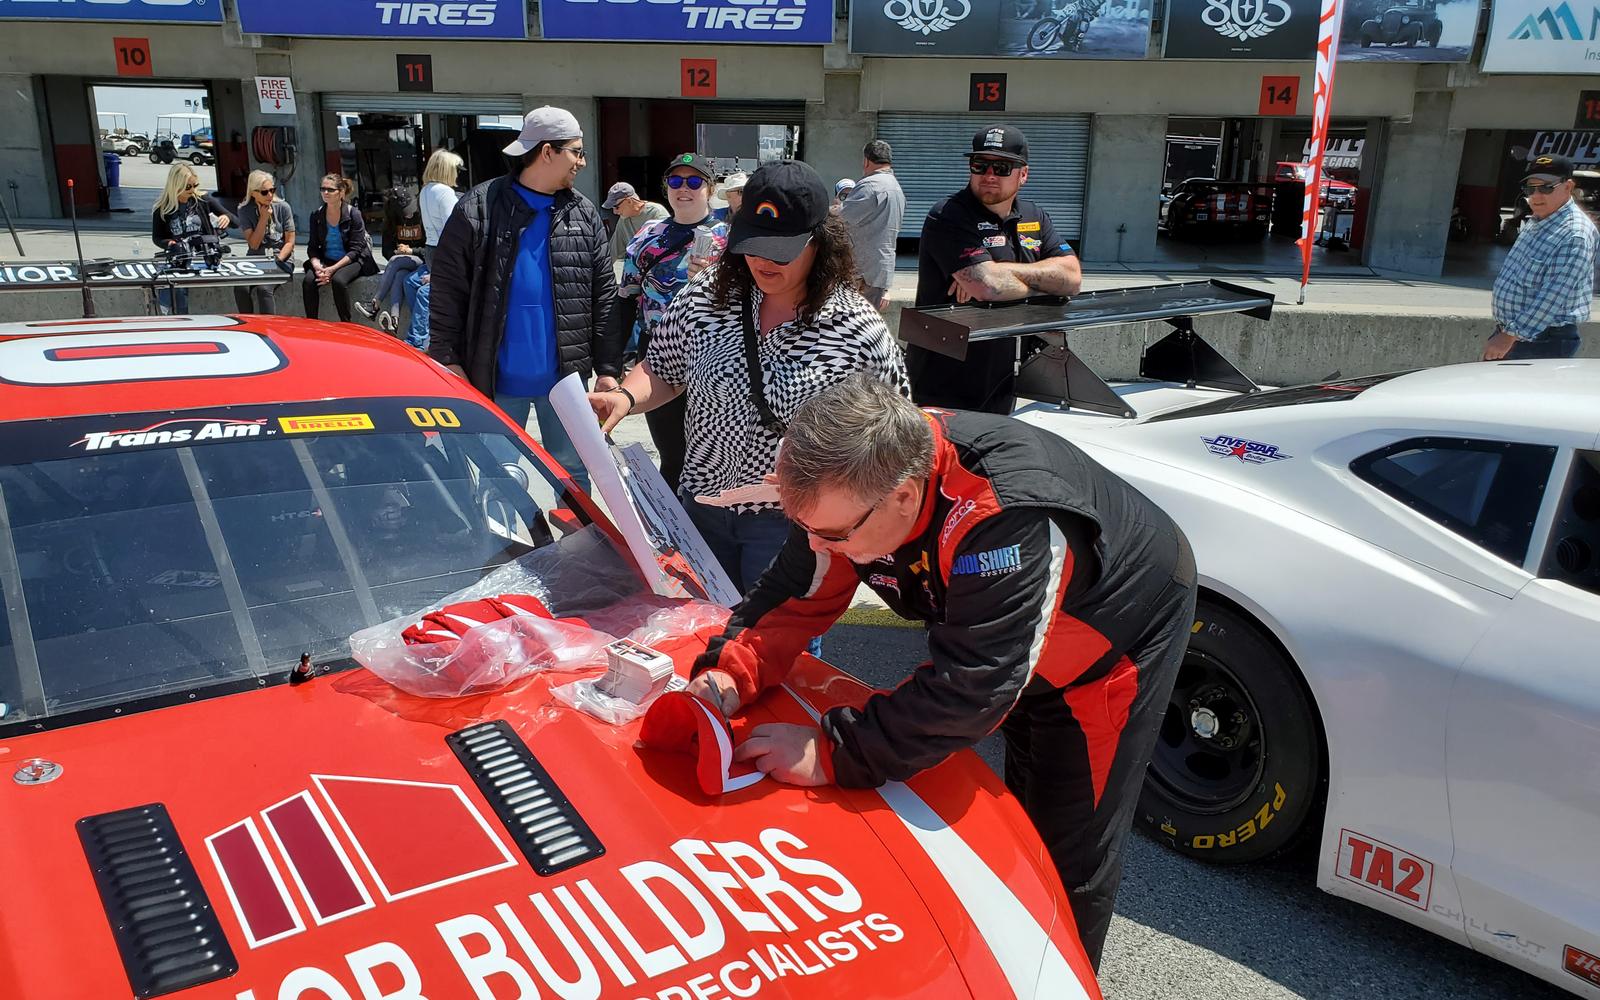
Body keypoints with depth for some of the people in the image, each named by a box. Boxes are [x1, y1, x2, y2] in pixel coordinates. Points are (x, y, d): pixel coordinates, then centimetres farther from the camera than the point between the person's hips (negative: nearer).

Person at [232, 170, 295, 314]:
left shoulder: (283, 207, 0)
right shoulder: (245, 210, 2)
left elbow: (290, 242, 1)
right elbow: (254, 244, -5)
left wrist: (276, 261, -13)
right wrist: (264, 218, -10)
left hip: (281, 260, -2)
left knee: (263, 288, -30)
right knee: (240, 287, -26)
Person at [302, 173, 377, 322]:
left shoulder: (353, 214, -7)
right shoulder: (317, 216, 5)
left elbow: (355, 250, -11)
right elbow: (312, 248, 7)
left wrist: (333, 269, -20)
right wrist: (317, 266, -16)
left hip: (351, 261, -4)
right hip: (325, 260, 4)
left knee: (338, 280, -34)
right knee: (308, 281, -23)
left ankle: (345, 325, -20)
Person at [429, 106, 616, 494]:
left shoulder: (584, 214, 4)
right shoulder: (478, 209, -5)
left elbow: (604, 295, 4)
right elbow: (447, 290, -3)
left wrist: (607, 367, 0)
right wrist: (447, 359, -9)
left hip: (564, 377, 2)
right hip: (498, 380, -2)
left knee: (572, 470, 12)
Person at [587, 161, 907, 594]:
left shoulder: (858, 329, -15)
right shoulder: (705, 297, -6)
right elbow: (662, 372, 7)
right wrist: (625, 398, -14)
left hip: (792, 522, -4)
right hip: (701, 501, 4)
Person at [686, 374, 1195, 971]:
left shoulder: (1010, 522, -47)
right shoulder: (857, 478, -25)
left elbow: (969, 690, -46)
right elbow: (796, 594, -15)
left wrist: (832, 754, -44)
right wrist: (729, 675, -31)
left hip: (1122, 628, -7)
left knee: (1071, 851, 2)